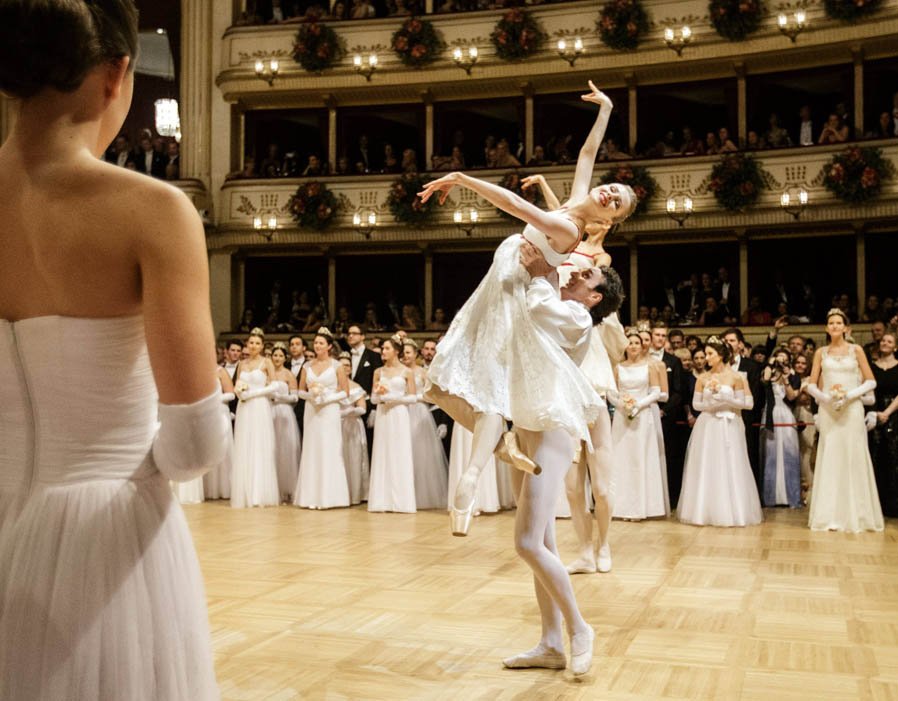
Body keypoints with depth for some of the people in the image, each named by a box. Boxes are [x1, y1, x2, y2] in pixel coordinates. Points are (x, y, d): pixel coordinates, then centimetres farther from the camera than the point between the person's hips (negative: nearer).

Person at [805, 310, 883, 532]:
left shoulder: (856, 350, 6)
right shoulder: (821, 353, 10)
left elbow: (871, 382, 2)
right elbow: (811, 385, 7)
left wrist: (850, 395, -12)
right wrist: (826, 397, -11)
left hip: (852, 409, -1)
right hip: (828, 411, 1)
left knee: (853, 458, -2)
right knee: (829, 460, 0)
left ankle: (855, 515, 6)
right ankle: (831, 516, 4)